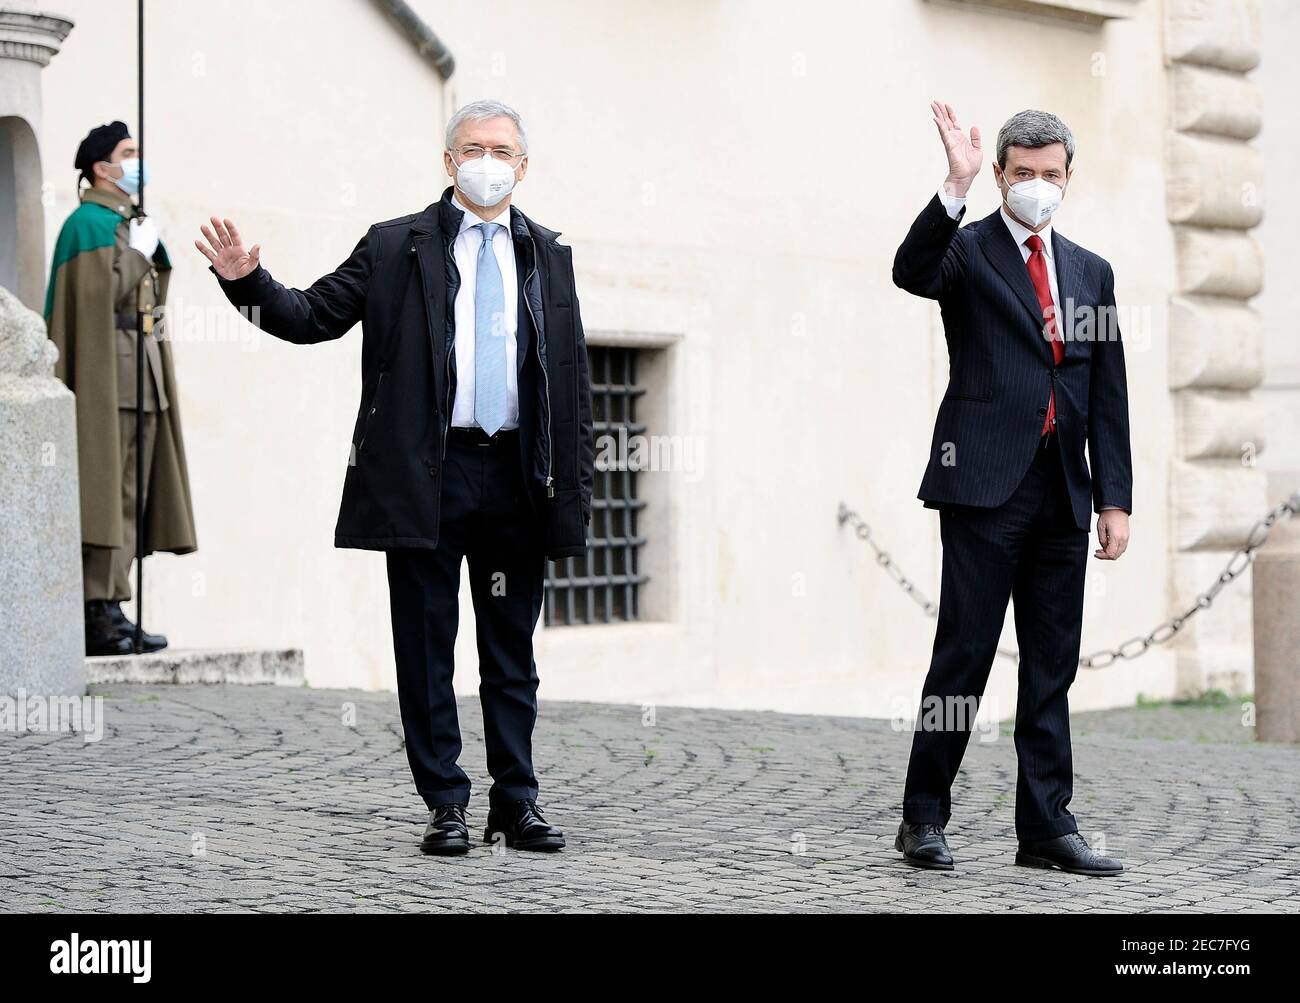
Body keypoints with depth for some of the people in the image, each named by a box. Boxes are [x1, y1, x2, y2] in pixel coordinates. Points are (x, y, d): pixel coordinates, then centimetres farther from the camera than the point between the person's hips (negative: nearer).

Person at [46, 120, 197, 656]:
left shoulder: (129, 220, 21)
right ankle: (100, 615, -12)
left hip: (142, 372, 10)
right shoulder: (89, 223, -8)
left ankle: (112, 609, 9)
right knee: (108, 488, -11)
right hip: (107, 371, -10)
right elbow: (103, 292, -17)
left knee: (131, 492, 7)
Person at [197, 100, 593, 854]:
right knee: (426, 651, 2)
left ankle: (517, 805, 16)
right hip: (426, 477, -2)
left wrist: (576, 488, 6)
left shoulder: (548, 256, 12)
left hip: (517, 480, 2)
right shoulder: (396, 247, 4)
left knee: (512, 655, 8)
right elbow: (314, 316, 2)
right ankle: (447, 805, 11)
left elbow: (574, 380, 12)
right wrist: (250, 281, -16)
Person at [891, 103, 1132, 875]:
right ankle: (925, 817, 5)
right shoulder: (966, 249, 3)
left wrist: (1116, 499, 8)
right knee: (964, 652, -4)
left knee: (1053, 665, 6)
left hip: (1064, 492, 5)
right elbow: (910, 271, -21)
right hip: (987, 483, -5)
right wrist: (957, 188, -30)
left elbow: (1108, 396, 15)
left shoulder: (1091, 273, 17)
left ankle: (1046, 826, 10)